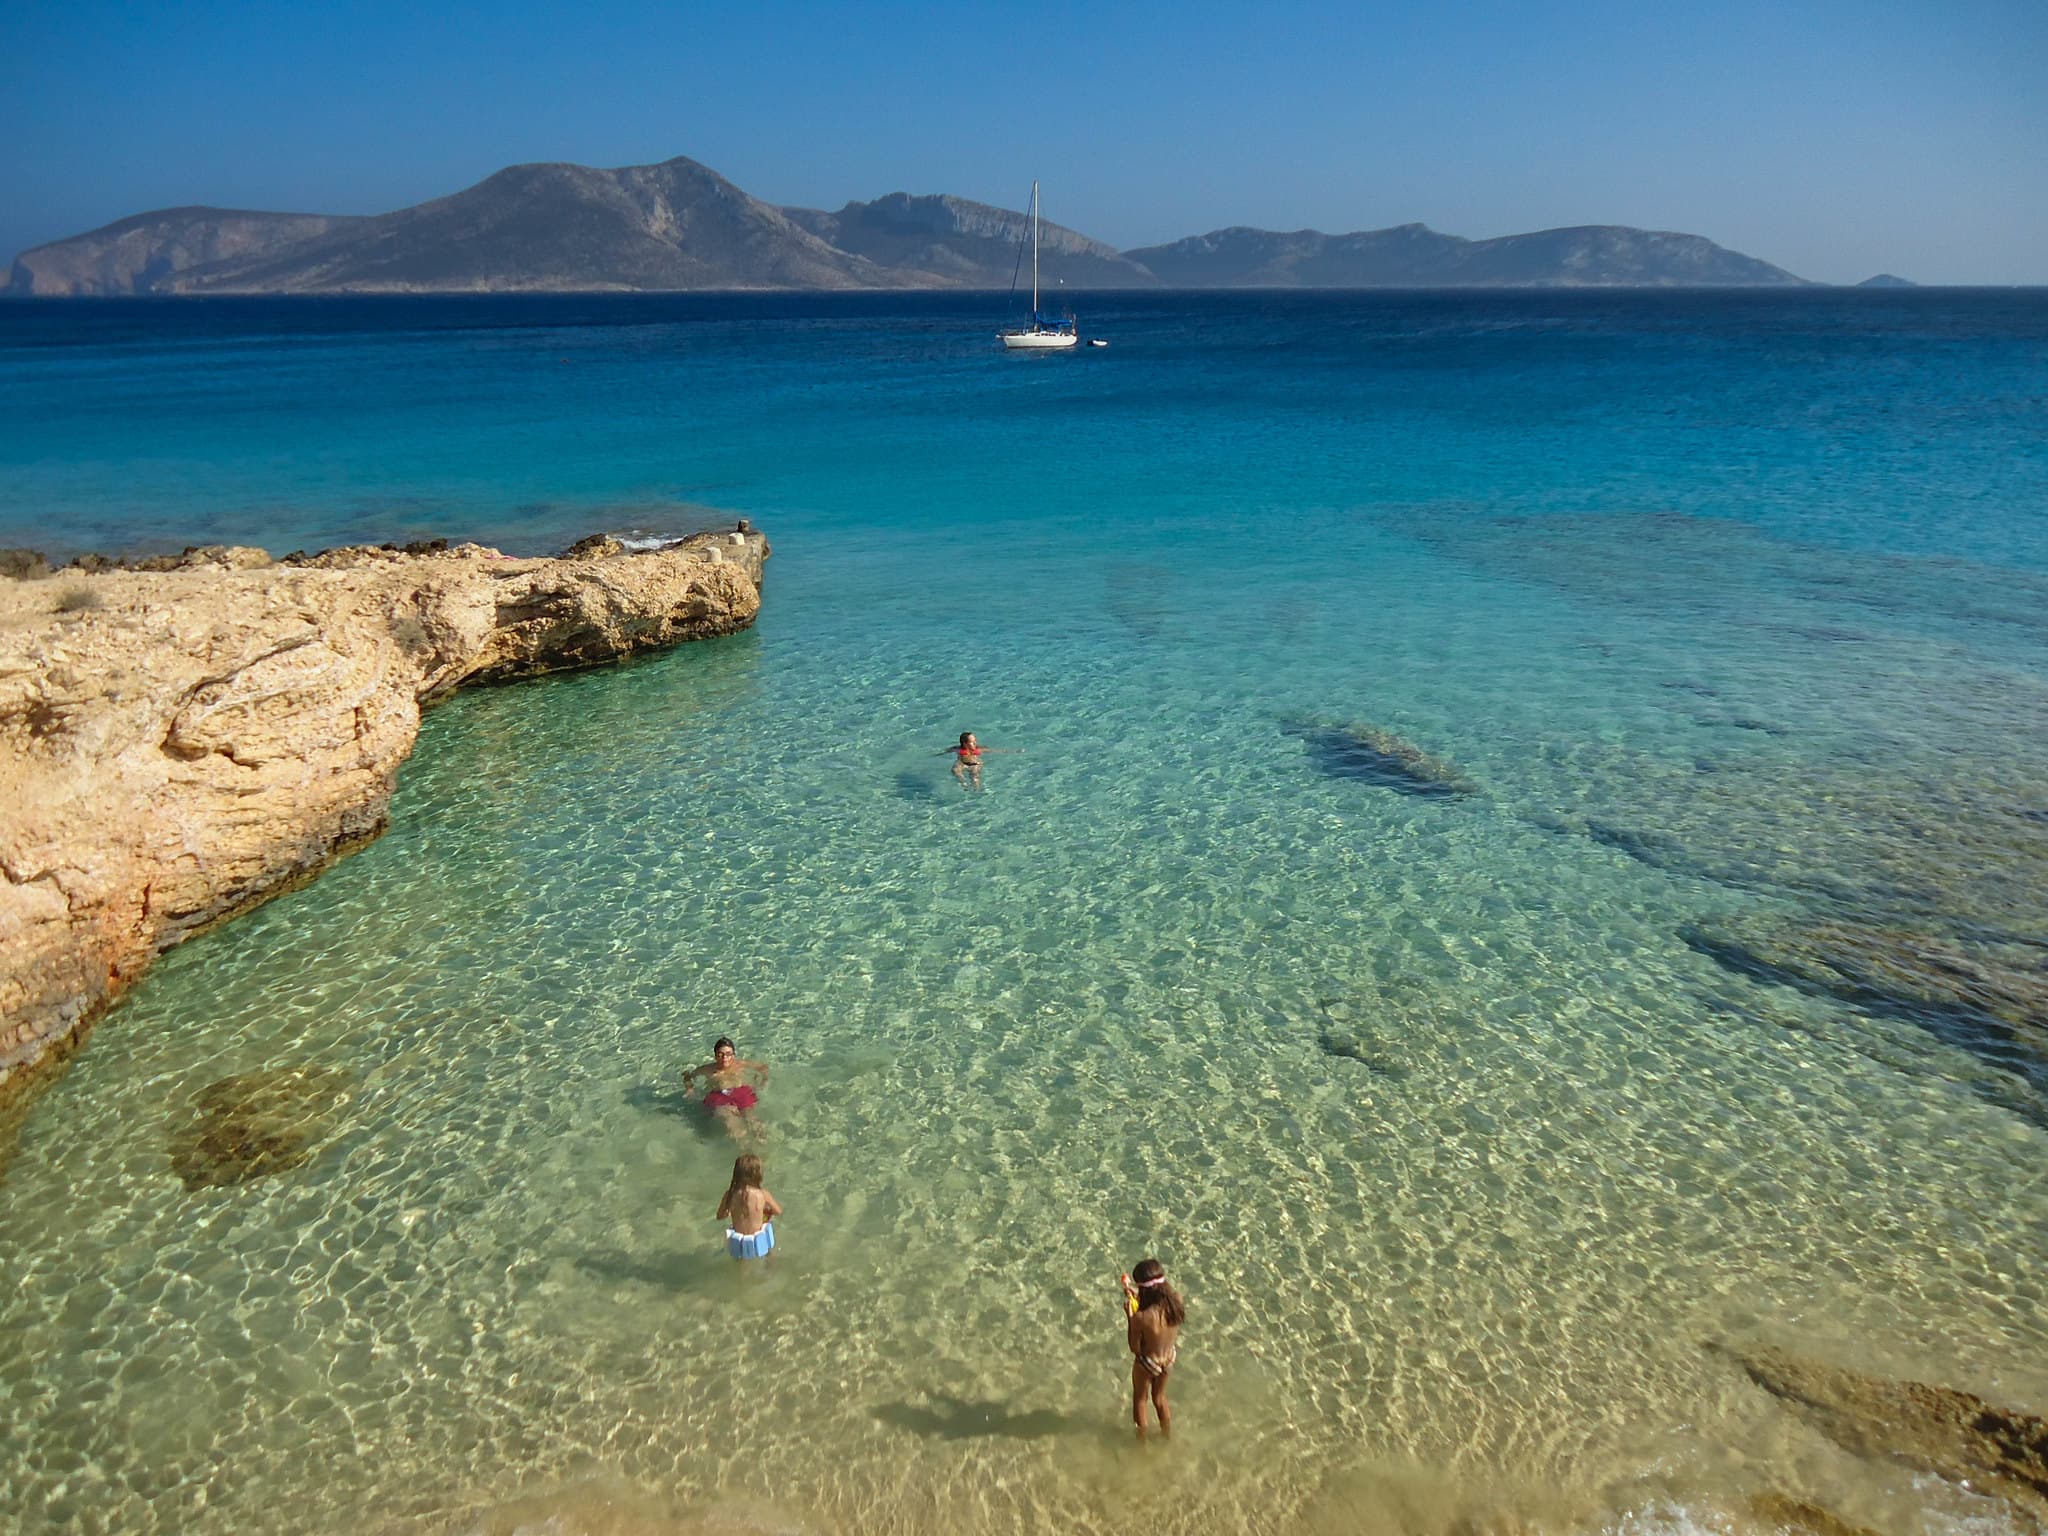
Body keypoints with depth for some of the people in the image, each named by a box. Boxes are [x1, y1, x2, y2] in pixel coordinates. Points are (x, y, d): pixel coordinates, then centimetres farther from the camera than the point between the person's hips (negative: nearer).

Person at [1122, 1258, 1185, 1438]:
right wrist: (1138, 1297, -4)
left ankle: (1142, 1439, 50)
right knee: (1159, 1397, 33)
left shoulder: (1141, 1318, -39)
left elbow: (1135, 1348, -21)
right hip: (1168, 1359, 4)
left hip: (1147, 1364, -4)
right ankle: (1167, 1435, 54)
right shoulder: (1176, 1300, -24)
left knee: (1140, 1399, 28)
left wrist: (1130, 1316, -17)